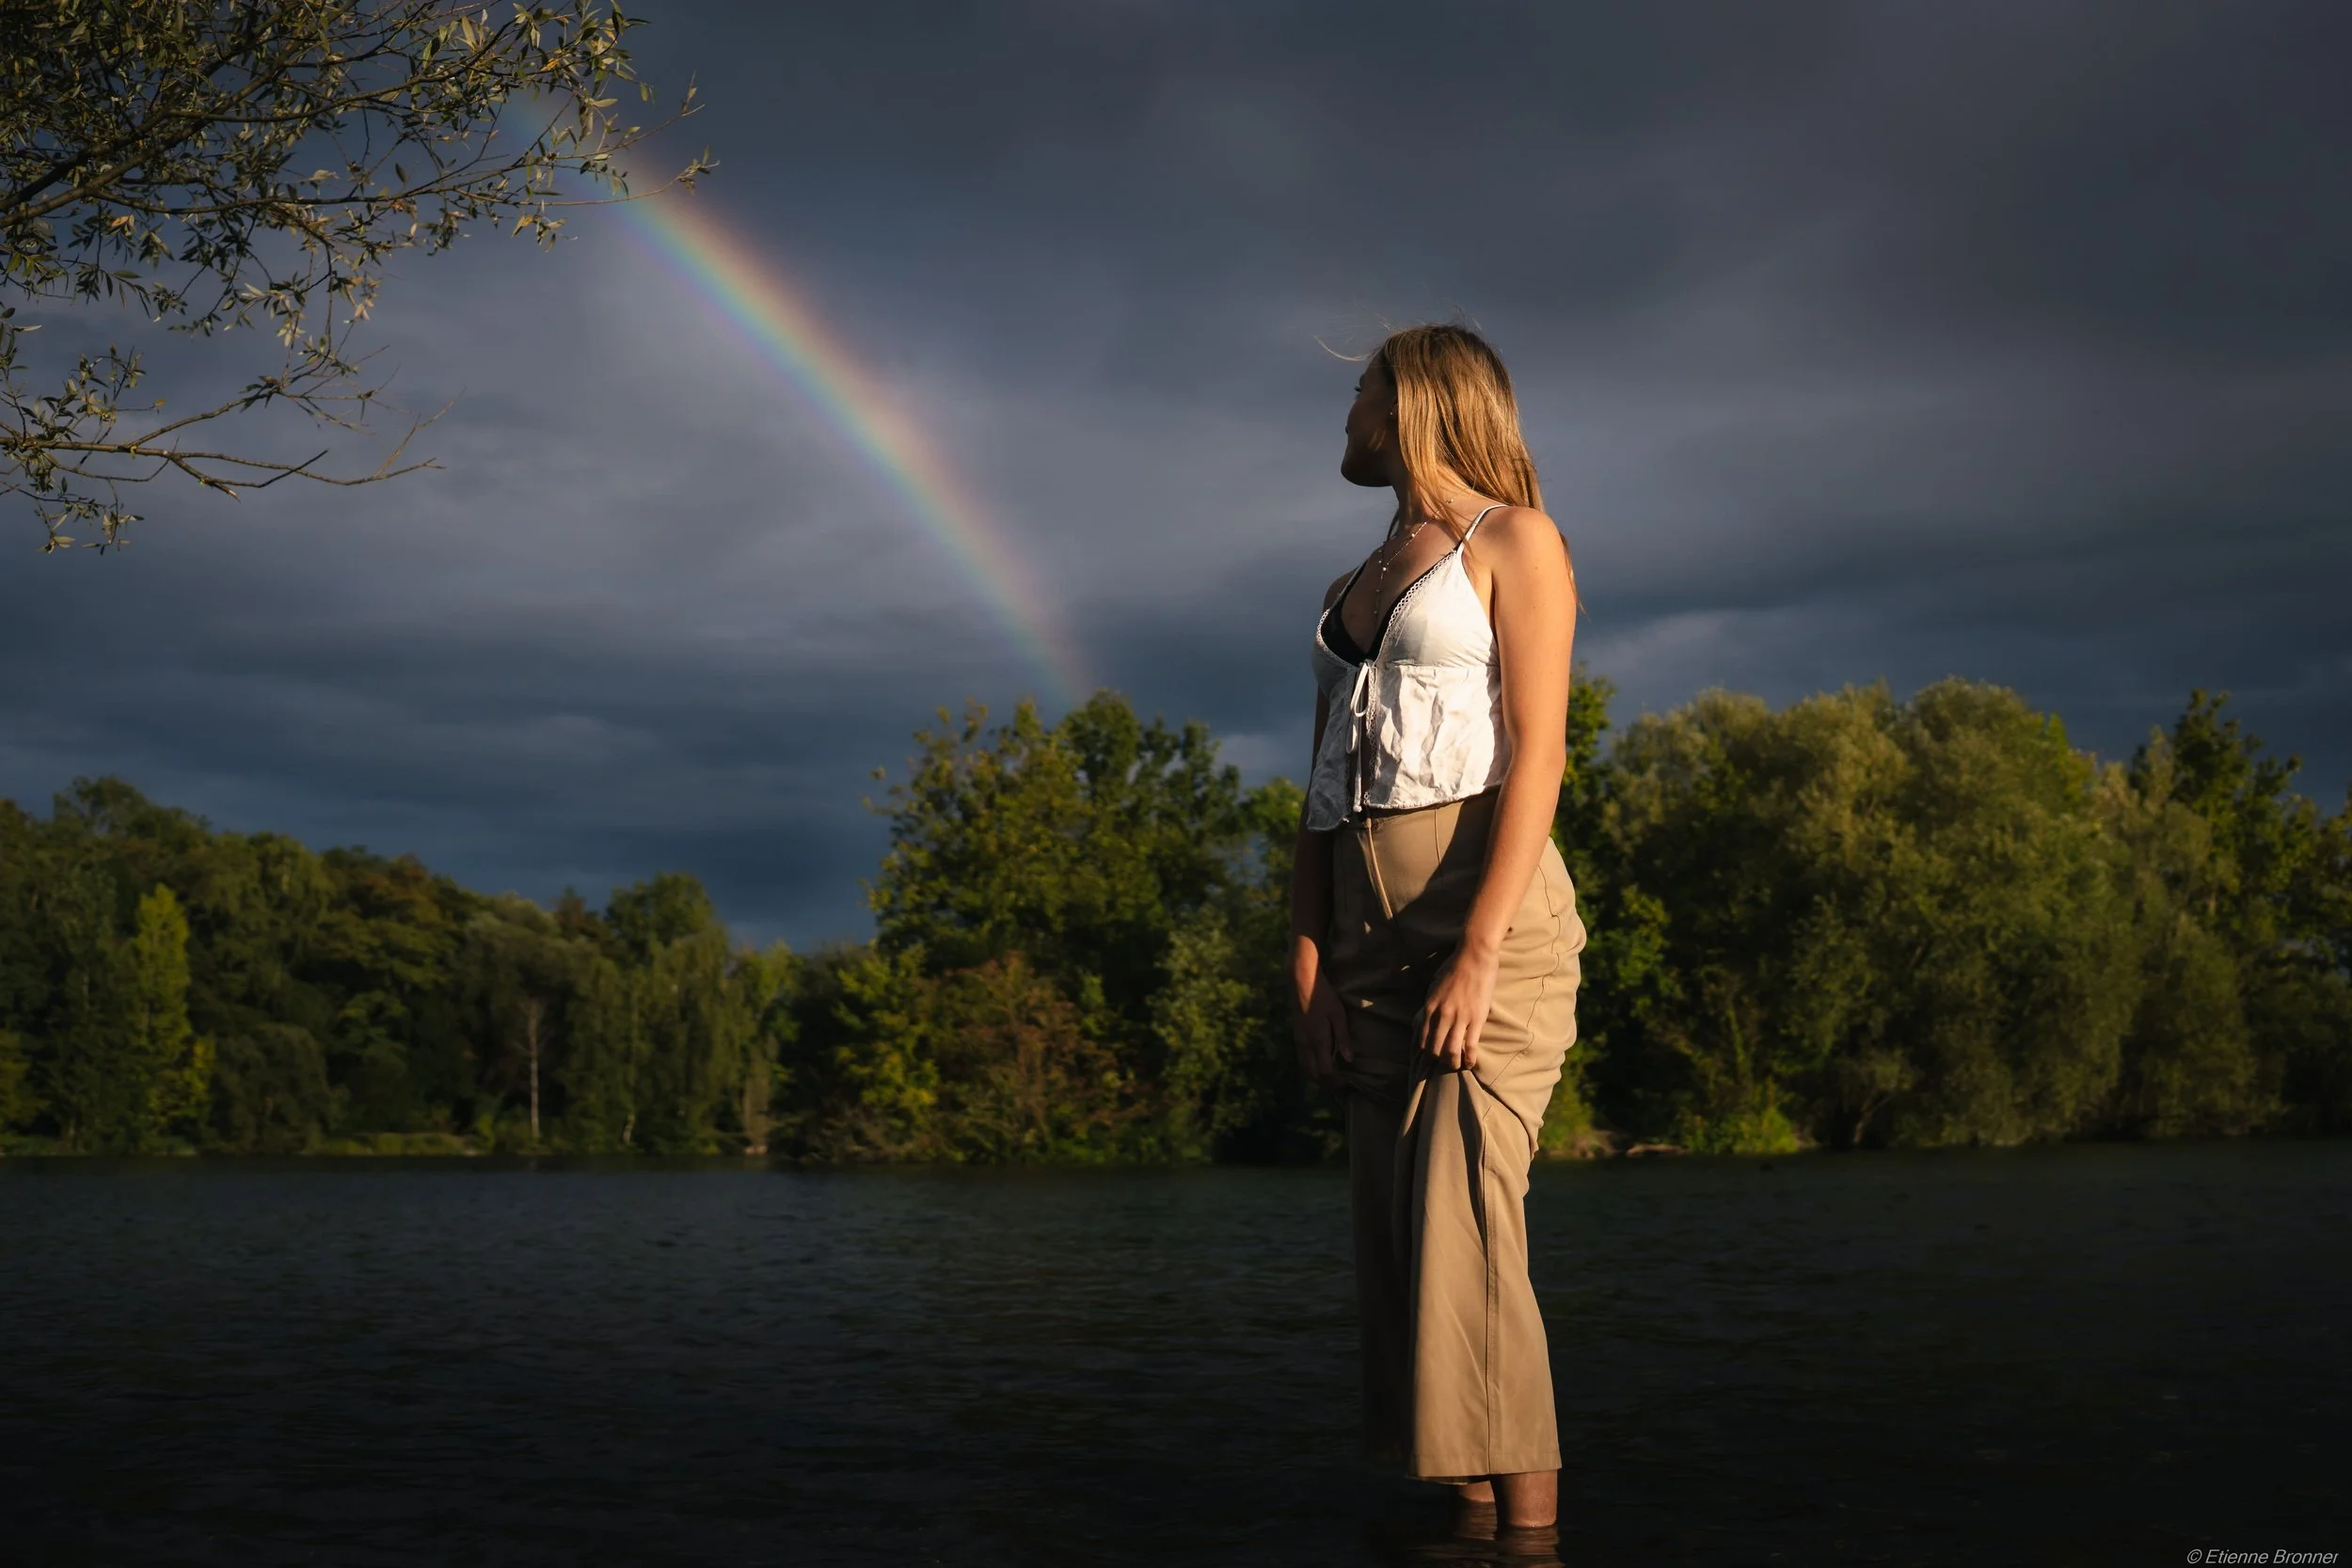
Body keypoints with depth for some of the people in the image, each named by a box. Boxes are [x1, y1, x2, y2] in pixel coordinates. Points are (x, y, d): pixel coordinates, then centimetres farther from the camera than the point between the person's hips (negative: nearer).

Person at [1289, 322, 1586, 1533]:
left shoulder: (1515, 542, 3)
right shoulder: (1355, 587, 23)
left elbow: (1537, 753, -8)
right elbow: (1324, 785, 16)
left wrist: (1479, 954, -19)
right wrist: (1309, 966, 3)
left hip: (1487, 905, -7)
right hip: (1367, 935, 7)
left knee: (1465, 1237, -16)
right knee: (1398, 1247, 1)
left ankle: (1527, 1522, -14)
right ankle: (1462, 1519, 6)